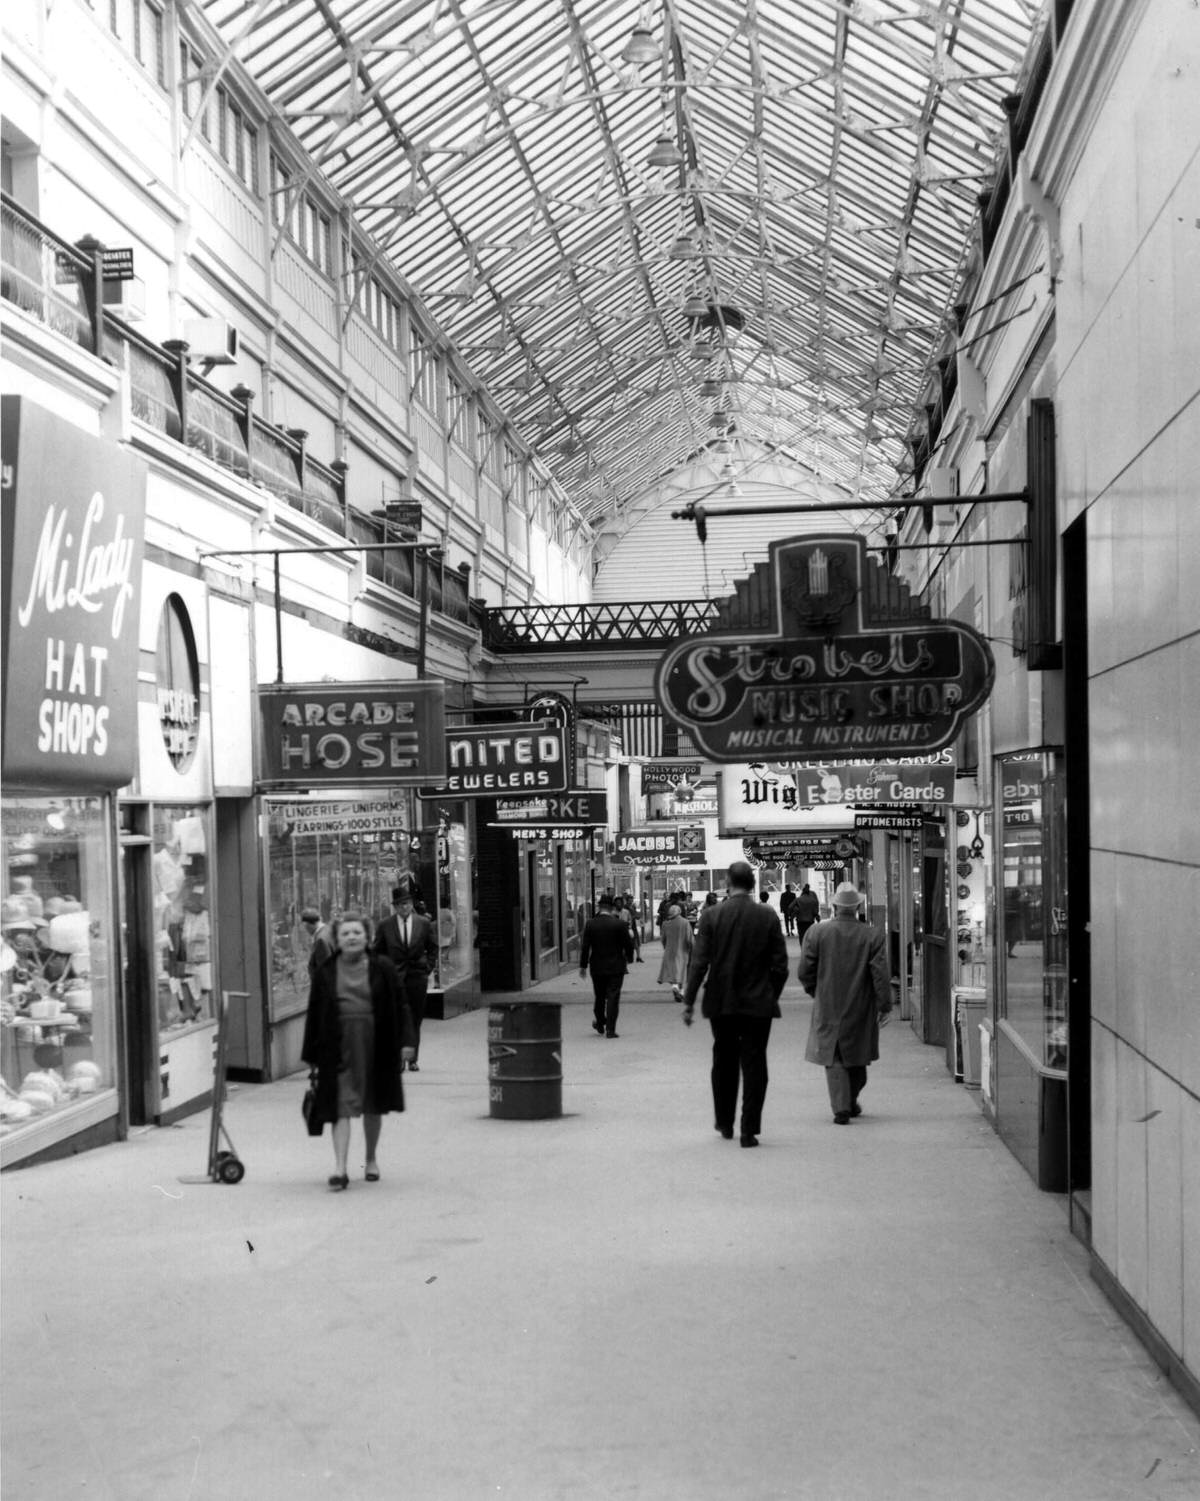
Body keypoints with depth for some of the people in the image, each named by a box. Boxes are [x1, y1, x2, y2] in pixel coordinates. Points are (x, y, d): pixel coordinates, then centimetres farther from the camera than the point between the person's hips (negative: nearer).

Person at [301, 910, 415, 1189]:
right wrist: (312, 1054, 5)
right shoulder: (325, 972, 2)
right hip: (338, 1047, -1)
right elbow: (314, 1014, 6)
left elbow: (399, 1006, 3)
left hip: (375, 1045, 1)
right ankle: (339, 1168, -10)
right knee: (341, 1106, -8)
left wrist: (406, 1040, -6)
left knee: (373, 1106, 13)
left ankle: (371, 1159, 31)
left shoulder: (382, 968, 1)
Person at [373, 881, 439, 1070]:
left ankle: (413, 1059, 12)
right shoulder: (385, 925, 1)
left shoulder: (424, 923, 4)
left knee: (415, 1021, 5)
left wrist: (429, 968, 4)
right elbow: (377, 952, 8)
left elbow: (433, 948, 13)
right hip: (394, 978, -1)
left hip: (417, 977, 1)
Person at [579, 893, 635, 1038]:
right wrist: (628, 958, 12)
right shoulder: (619, 924, -10)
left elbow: (585, 947, -5)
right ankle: (610, 1029, -3)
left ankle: (600, 1024, 34)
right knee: (613, 998, 1)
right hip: (616, 967, -2)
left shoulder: (590, 924, -6)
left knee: (599, 996, 18)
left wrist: (583, 966, 3)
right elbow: (628, 945, -7)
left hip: (597, 967, 2)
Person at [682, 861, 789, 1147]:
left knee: (724, 1063, 17)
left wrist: (689, 1001, -3)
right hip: (758, 1003, -1)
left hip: (721, 1003, 1)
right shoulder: (768, 917, -5)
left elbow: (699, 962, -9)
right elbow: (780, 965, -3)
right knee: (754, 1065, 3)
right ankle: (749, 1130, -1)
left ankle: (725, 1123, 28)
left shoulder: (711, 915, -7)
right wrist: (772, 997, 11)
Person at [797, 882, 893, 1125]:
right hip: (860, 1008, 1)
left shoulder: (816, 933, -7)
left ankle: (841, 1107, -5)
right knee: (858, 1057, 19)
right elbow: (881, 975, -9)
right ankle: (851, 1101, 33)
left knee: (834, 1059, 5)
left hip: (828, 1008, -1)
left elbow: (805, 972, -3)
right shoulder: (872, 936, -7)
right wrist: (884, 1005, 0)